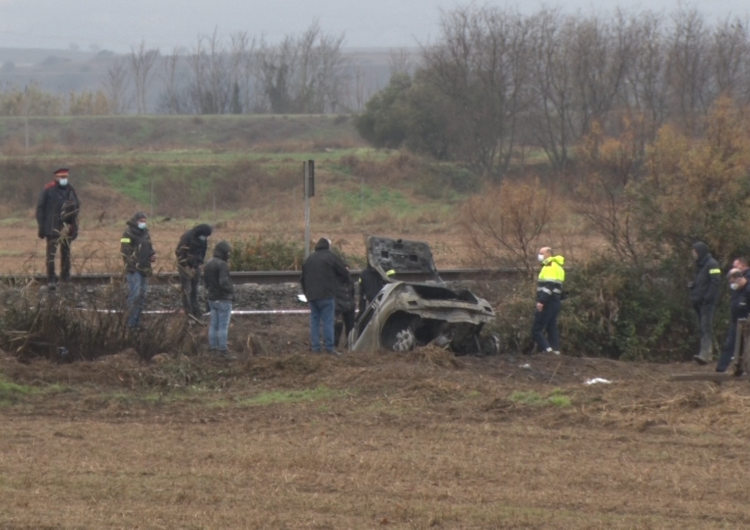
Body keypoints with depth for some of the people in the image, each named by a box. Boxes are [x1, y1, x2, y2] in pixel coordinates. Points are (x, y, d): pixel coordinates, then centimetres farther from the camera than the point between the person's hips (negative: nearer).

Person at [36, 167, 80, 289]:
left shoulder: (70, 190, 10)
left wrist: (75, 227, 9)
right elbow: (40, 208, -4)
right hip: (52, 228, -5)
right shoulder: (48, 190, -5)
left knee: (66, 253, 12)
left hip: (67, 227, 5)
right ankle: (51, 280, -8)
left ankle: (65, 278, 23)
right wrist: (41, 227, -8)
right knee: (51, 253, -8)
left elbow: (77, 207, 16)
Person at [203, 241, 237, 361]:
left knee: (213, 325, 13)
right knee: (223, 326, -5)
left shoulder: (208, 264, 9)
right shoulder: (222, 265, -19)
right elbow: (224, 282, -24)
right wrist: (231, 290, -10)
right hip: (223, 299, -9)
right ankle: (223, 351, -4)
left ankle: (213, 348, 18)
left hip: (212, 299, 9)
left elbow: (205, 280, 14)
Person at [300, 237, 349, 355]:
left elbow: (303, 278, 20)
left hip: (311, 295, 5)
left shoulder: (309, 259, 16)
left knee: (314, 321, 9)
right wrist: (336, 280, 17)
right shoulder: (331, 257, -2)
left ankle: (315, 347, 5)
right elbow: (345, 274, -1)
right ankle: (329, 348, -11)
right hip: (326, 295, -5)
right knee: (328, 321, -6)